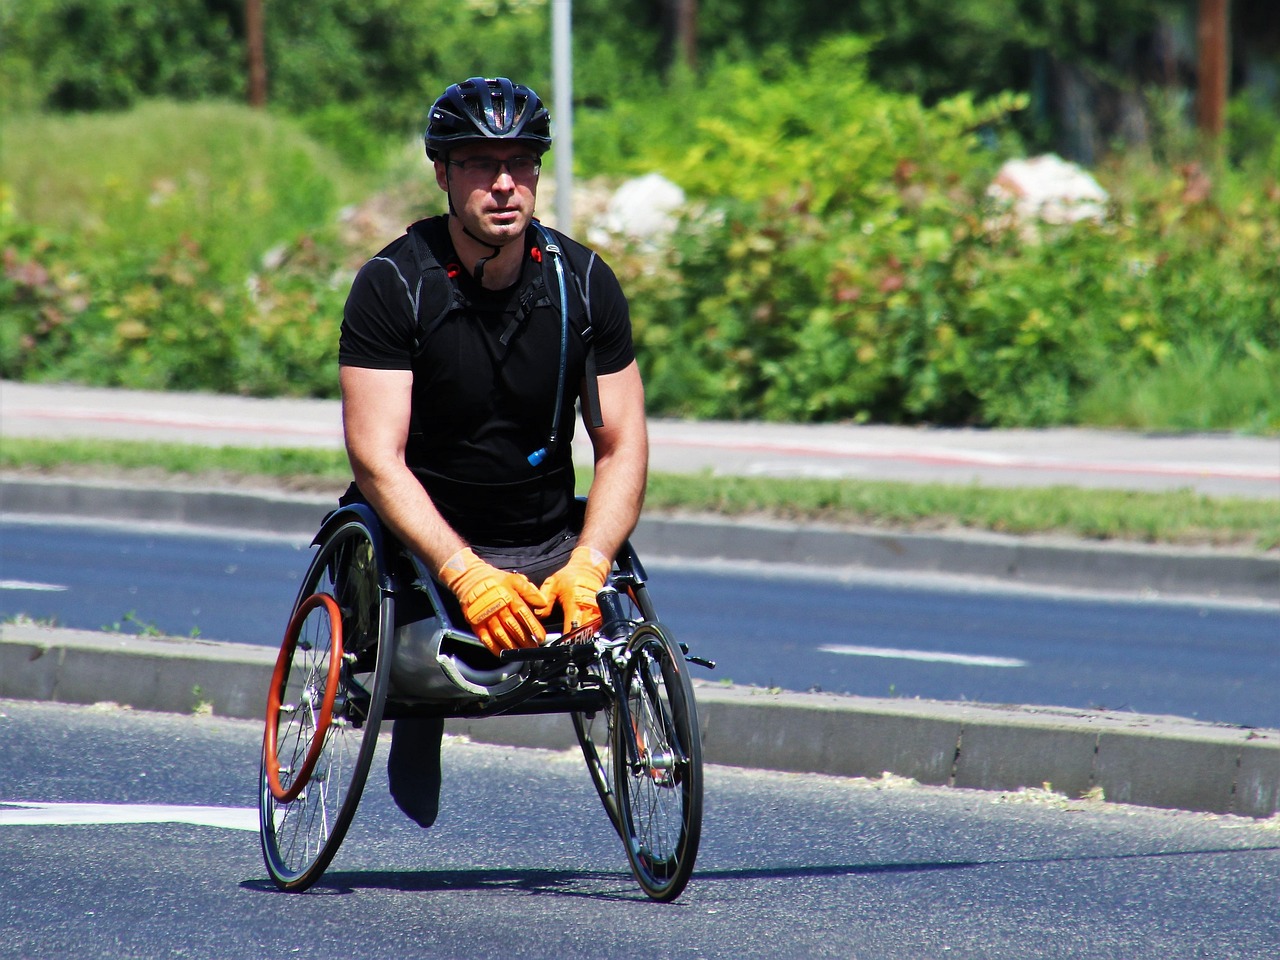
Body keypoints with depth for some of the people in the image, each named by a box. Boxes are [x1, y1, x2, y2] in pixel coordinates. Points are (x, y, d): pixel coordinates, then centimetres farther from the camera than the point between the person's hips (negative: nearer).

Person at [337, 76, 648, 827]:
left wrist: (585, 567, -20)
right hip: (428, 541, -3)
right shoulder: (393, 285, -13)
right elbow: (377, 460, -19)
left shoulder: (584, 283, -4)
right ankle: (418, 709, 14)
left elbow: (623, 447, -3)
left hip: (549, 543, 3)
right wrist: (465, 575, -31)